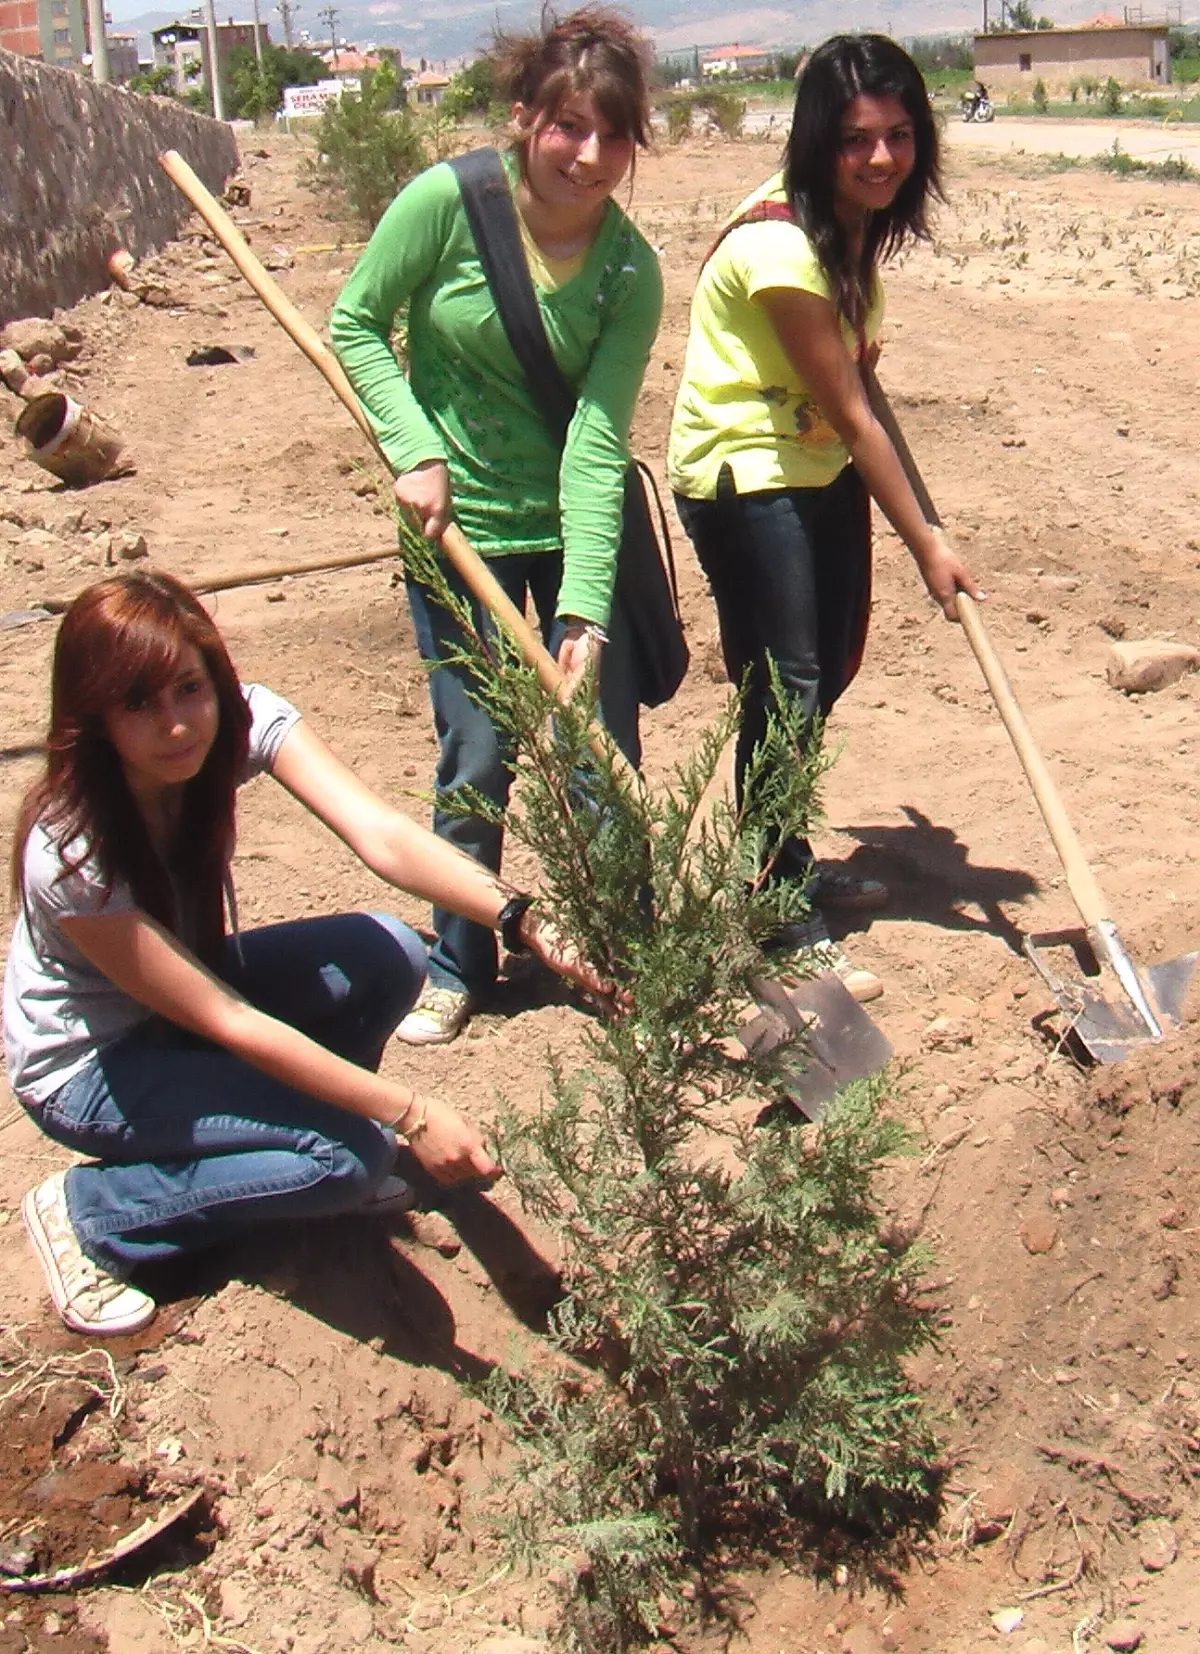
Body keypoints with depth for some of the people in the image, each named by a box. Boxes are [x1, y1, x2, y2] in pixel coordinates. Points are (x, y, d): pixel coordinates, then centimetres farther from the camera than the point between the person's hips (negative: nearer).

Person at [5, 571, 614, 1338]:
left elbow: (379, 833, -34)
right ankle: (88, 1214, -4)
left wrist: (525, 920, -50)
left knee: (388, 957, -19)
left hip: (194, 976, 6)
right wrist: (410, 1114, -33)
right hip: (90, 1064, -5)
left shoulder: (242, 718, -21)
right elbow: (226, 1021, -30)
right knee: (351, 1155, -22)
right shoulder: (70, 853, -33)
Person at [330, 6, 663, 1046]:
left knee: (605, 752, 5)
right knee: (477, 761, 2)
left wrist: (585, 609, -26)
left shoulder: (630, 269, -13)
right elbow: (357, 327, -3)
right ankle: (457, 968, 24)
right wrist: (416, 452, -16)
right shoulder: (447, 201, -16)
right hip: (458, 521, -1)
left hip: (577, 523, 1)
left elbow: (597, 441, -18)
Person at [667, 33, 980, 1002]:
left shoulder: (856, 221, 0)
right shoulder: (781, 247, -26)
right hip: (743, 476, -9)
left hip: (818, 468, 9)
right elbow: (848, 412, -22)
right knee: (784, 687, -8)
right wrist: (925, 542, -17)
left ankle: (787, 862, 34)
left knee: (828, 669, 15)